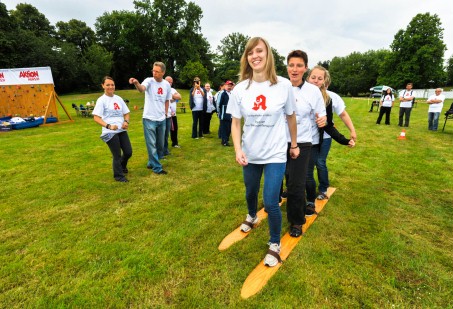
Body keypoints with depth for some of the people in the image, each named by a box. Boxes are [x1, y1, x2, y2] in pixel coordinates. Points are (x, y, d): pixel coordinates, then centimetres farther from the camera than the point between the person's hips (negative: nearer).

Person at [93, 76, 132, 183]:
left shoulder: (118, 99, 10)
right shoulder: (101, 100, -6)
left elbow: (126, 113, 16)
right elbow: (96, 118, -12)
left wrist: (126, 122, -5)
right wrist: (108, 126, -26)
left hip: (122, 130, 5)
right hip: (110, 133, -5)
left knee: (128, 152, 9)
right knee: (117, 155, 3)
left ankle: (122, 166, 42)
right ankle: (119, 175, 25)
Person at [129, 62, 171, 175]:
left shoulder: (167, 84, 3)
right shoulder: (149, 81, -10)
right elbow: (142, 89, -33)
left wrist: (165, 113, 12)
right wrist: (136, 83, -54)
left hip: (161, 119, 5)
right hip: (149, 119, -5)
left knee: (160, 144, 15)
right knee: (152, 144, -1)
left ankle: (151, 163, 34)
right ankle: (157, 168, 10)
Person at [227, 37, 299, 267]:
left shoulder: (283, 85, -9)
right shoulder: (240, 89, -5)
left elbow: (291, 117, 3)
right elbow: (235, 122, -2)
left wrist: (294, 144, 10)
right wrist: (237, 149, -15)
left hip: (275, 155, -2)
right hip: (250, 155, 3)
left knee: (271, 203, -5)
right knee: (251, 194, 22)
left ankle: (275, 245, 22)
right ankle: (251, 217, 56)